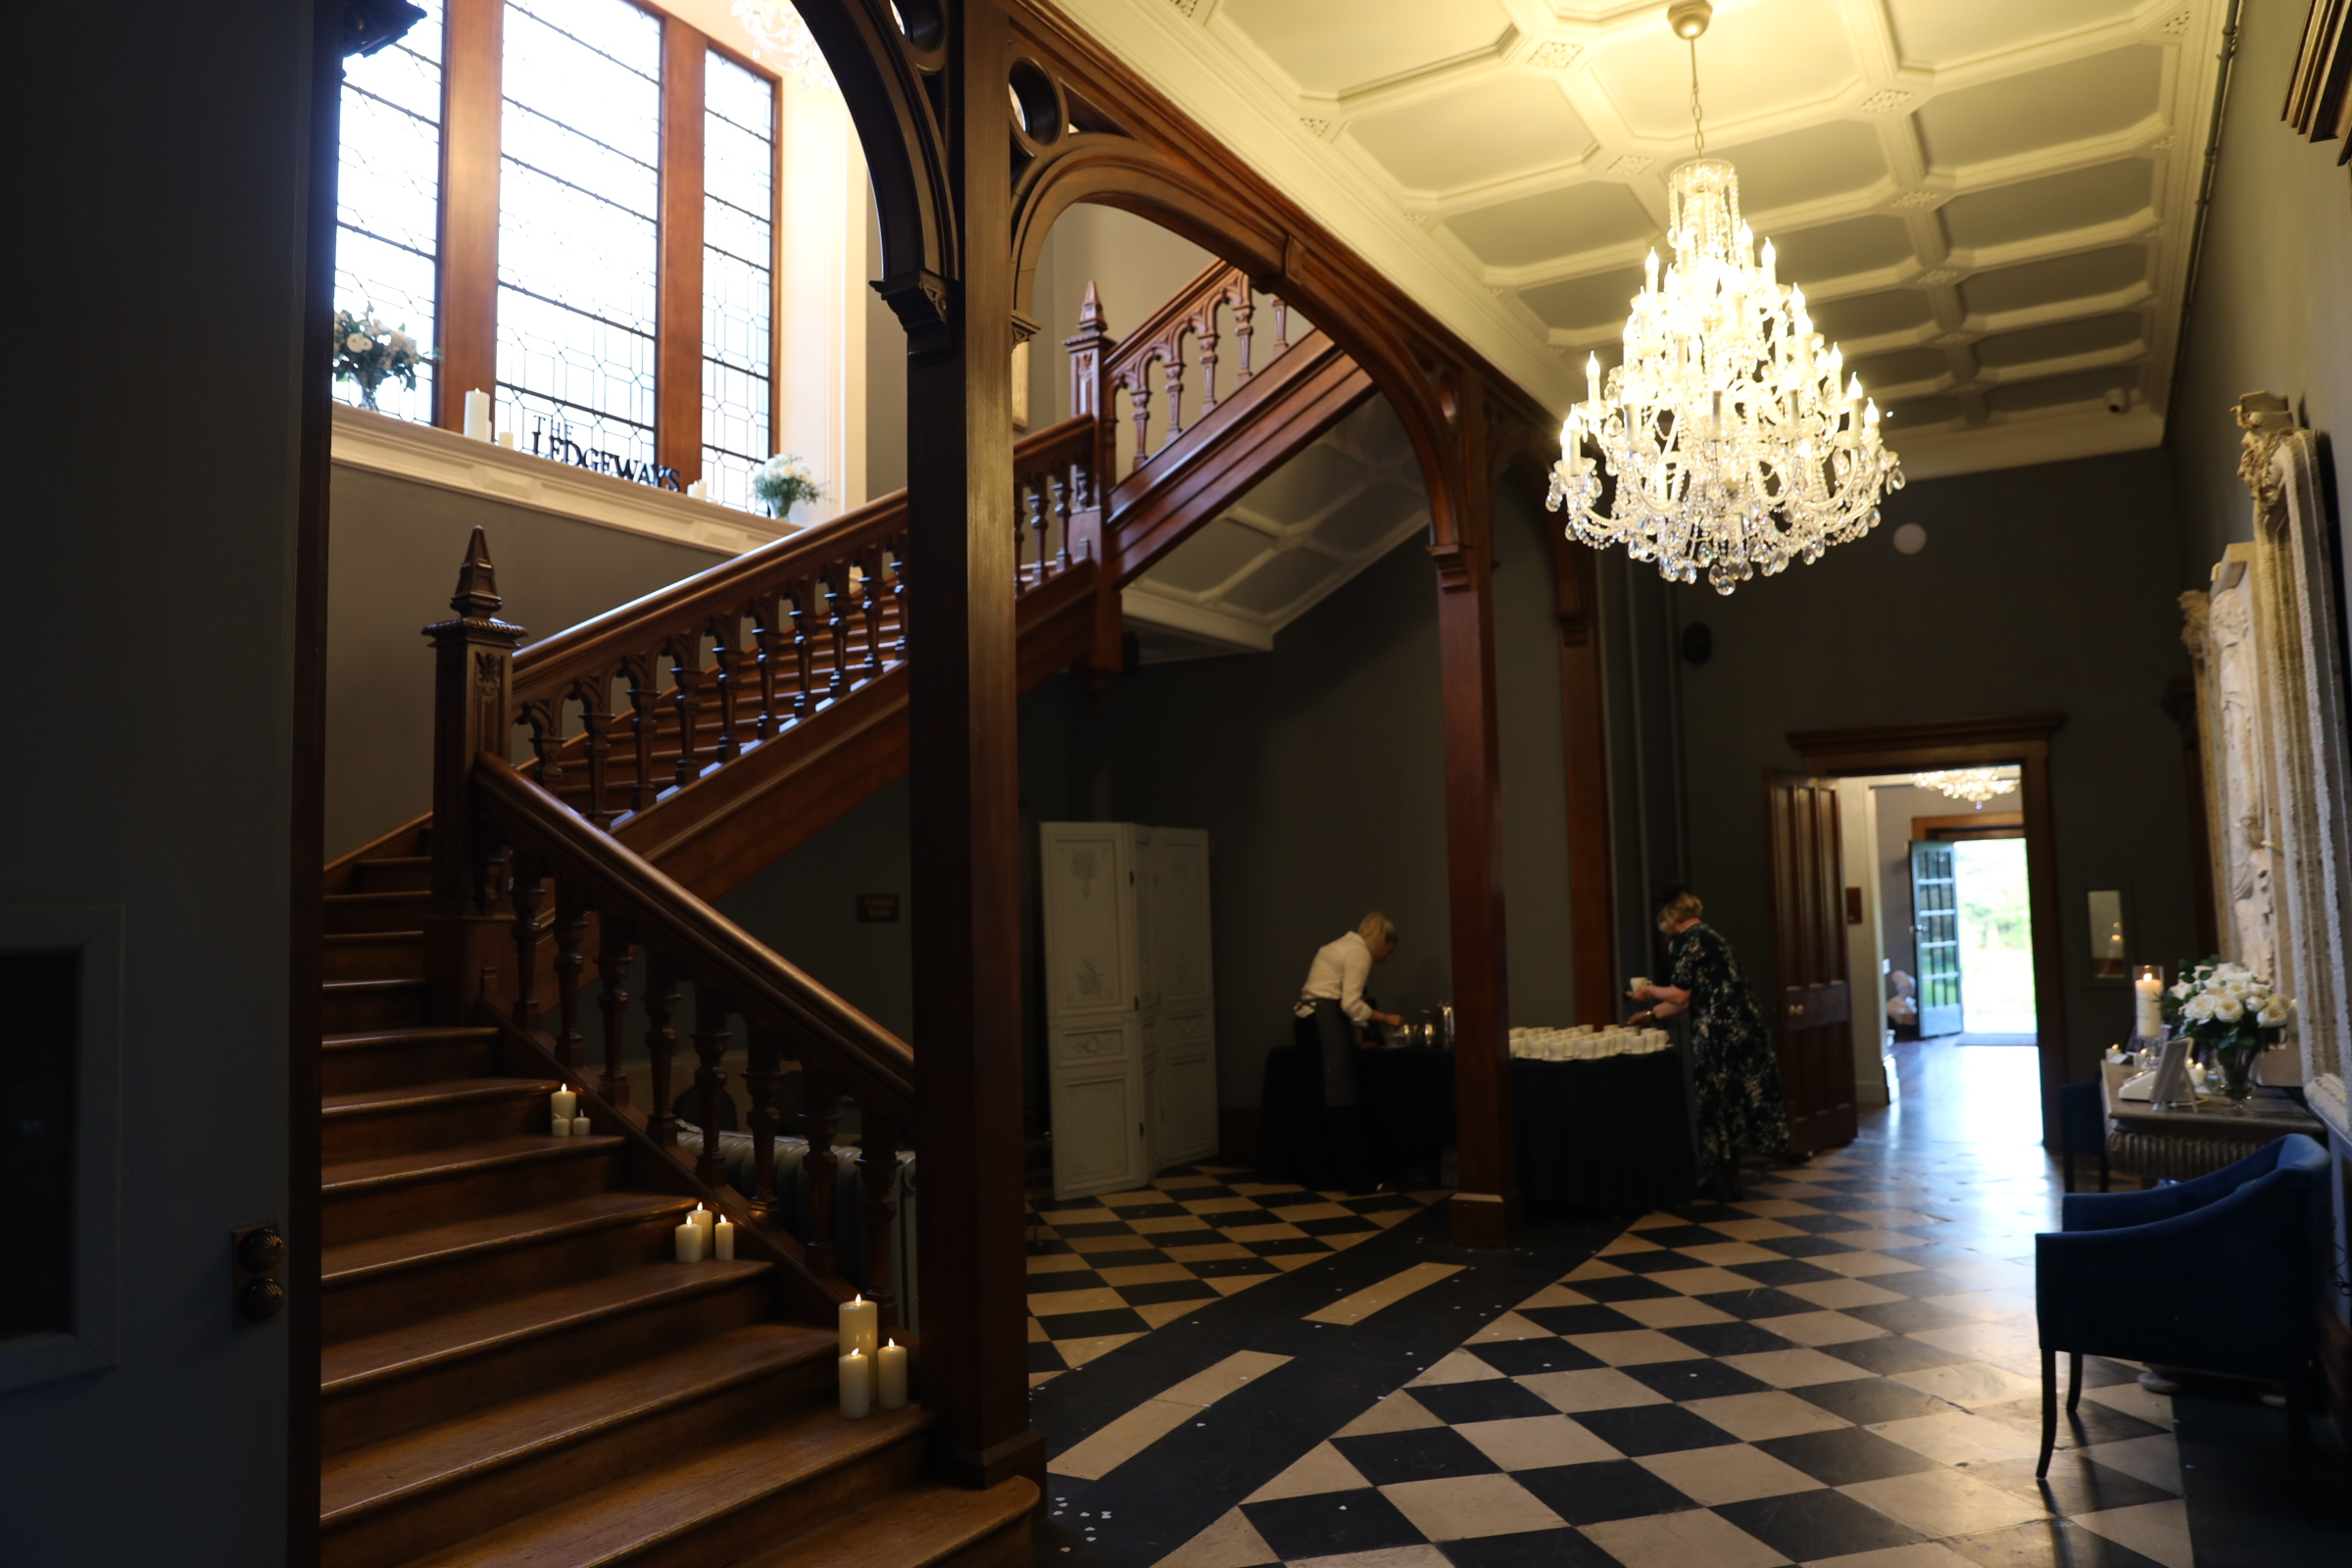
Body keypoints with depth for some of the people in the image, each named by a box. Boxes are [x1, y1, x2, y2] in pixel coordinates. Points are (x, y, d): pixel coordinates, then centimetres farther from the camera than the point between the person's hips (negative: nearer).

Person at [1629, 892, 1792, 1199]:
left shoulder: (1687, 940, -7)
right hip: (1745, 1022, 8)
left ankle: (1725, 1184, 11)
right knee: (1735, 1098, 10)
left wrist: (1649, 991, 7)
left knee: (1718, 1101, 3)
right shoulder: (1710, 936, 21)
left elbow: (1680, 995, -11)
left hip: (1719, 1029, -8)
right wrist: (1651, 1015, 29)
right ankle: (1727, 1180, 15)